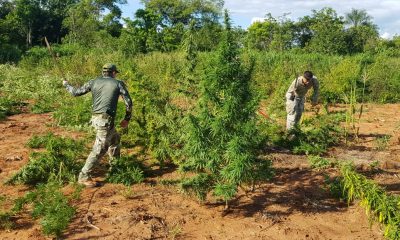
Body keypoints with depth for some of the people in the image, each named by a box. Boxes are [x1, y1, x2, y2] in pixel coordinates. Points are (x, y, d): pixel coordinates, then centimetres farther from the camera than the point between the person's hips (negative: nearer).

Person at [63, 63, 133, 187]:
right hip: (105, 120, -7)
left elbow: (76, 92, 10)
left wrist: (66, 85, 29)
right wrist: (127, 119, 9)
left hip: (96, 118, 7)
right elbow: (128, 102, -1)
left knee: (114, 138, 27)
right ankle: (83, 176, 1)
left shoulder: (94, 82, 8)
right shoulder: (118, 83, 0)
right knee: (99, 149, -2)